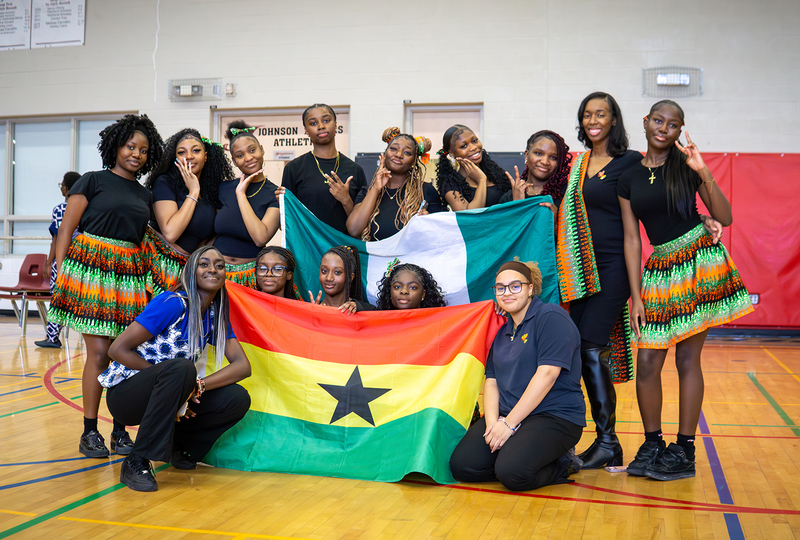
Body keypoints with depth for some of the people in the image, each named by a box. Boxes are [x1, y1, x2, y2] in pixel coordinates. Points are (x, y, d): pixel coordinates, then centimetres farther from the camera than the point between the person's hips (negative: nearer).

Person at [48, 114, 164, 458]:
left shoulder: (146, 195, 18)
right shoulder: (93, 181, 5)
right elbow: (66, 230, 0)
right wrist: (60, 273, -8)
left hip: (130, 274, 4)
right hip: (91, 268, -4)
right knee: (100, 352, -8)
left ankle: (120, 430, 11)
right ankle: (90, 432, 2)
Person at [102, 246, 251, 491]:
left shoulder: (216, 316, 2)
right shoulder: (173, 304, -18)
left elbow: (243, 366, -9)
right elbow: (118, 349, -19)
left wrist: (196, 386, -25)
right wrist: (166, 377, -21)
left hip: (161, 396, 6)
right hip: (125, 392, -6)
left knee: (238, 399, -14)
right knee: (181, 368, -37)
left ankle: (177, 446, 8)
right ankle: (137, 461, -24)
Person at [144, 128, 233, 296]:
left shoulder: (214, 188, 8)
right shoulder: (165, 183, -7)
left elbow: (213, 234, 18)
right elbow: (170, 233, -20)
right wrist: (193, 192, -15)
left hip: (187, 266, 5)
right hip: (160, 261, -4)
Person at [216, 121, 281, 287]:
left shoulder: (276, 195, -4)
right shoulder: (224, 188, 7)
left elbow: (261, 238, -20)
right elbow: (214, 231, 15)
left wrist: (241, 194, -14)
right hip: (216, 271, 3)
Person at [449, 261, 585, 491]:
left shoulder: (551, 317, -8)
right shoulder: (502, 331, 17)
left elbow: (547, 374, -18)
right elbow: (492, 379, 11)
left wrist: (510, 423, -18)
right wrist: (492, 421, -9)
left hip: (555, 417, -7)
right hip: (507, 416, 7)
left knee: (512, 473, -29)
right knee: (461, 466, -11)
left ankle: (562, 464, 1)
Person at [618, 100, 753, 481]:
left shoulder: (686, 165, 1)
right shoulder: (629, 179, 9)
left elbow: (725, 218, -4)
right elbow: (632, 240, 7)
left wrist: (704, 172, -17)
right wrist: (636, 296, 2)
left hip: (698, 261, -3)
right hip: (659, 267, 3)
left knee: (687, 358, 0)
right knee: (647, 362, -1)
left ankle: (685, 451, 10)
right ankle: (652, 444, 16)